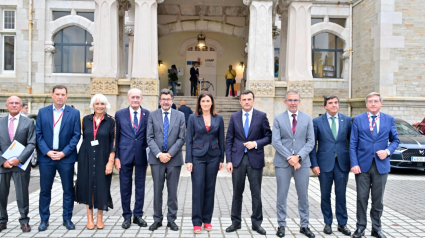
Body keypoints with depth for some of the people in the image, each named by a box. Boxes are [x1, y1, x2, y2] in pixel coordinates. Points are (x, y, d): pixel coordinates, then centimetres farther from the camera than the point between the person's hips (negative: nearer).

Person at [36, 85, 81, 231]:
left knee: (68, 190, 5)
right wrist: (47, 152, -9)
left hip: (66, 157, -1)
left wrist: (64, 152, -9)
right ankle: (44, 220, 21)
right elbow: (38, 134, 3)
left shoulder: (74, 113, 2)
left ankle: (67, 219, 18)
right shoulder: (42, 112, 6)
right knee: (45, 190, 7)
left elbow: (76, 135, -1)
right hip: (46, 156, 1)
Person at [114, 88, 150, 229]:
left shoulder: (147, 114, 1)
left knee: (140, 186, 9)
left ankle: (138, 215, 23)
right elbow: (116, 137, 3)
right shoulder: (120, 114, 2)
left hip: (142, 155, 0)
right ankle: (127, 216, 21)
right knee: (125, 187, 7)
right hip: (125, 155, 0)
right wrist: (116, 157, -1)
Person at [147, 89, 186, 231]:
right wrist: (159, 154, -13)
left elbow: (181, 138, -1)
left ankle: (172, 220, 18)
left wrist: (170, 154, -11)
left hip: (174, 159, 0)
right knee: (157, 191, 8)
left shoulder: (180, 116, 4)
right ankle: (157, 219, 20)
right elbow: (150, 138, -1)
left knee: (172, 191, 7)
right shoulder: (153, 115, 5)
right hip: (156, 159, 0)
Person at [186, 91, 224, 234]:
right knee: (198, 188, -1)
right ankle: (197, 222, 9)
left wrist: (222, 159, 5)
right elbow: (189, 140, -1)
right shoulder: (193, 118, 0)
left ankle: (207, 219, 21)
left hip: (213, 156, 2)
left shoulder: (218, 118, 4)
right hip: (197, 156, -2)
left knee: (210, 188, 8)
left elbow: (221, 140, 7)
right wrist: (188, 160, -7)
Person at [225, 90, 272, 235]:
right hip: (238, 159, 1)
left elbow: (268, 137, 2)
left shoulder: (261, 116, 1)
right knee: (237, 192, 9)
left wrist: (256, 143, -16)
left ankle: (256, 223, 20)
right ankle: (236, 222, 22)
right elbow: (229, 140, 5)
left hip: (255, 159, -1)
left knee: (256, 193, 6)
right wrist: (228, 160, -2)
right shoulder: (234, 117, 6)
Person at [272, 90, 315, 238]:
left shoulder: (307, 118, 6)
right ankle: (281, 225, 17)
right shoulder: (278, 119, 2)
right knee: (282, 195, 5)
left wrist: (298, 156, -12)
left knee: (303, 195, 9)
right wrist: (289, 157, -13)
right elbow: (275, 141, -4)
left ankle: (304, 225, 22)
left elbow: (310, 141, 1)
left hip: (302, 162, 1)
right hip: (282, 162, -1)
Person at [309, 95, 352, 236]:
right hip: (325, 163, -1)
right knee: (325, 195, 8)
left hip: (342, 163, 1)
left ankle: (342, 224, 21)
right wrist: (314, 164, -6)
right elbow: (313, 144, 0)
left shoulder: (347, 120, 5)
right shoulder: (317, 121, 0)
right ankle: (328, 223, 22)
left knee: (341, 195, 7)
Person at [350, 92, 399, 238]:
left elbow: (395, 140, 11)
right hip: (362, 164, -1)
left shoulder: (389, 119, 7)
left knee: (378, 199, 9)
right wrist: (354, 163, -10)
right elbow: (353, 144, -1)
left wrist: (388, 151, -10)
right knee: (362, 198, 5)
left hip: (381, 165, 1)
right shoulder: (358, 119, 2)